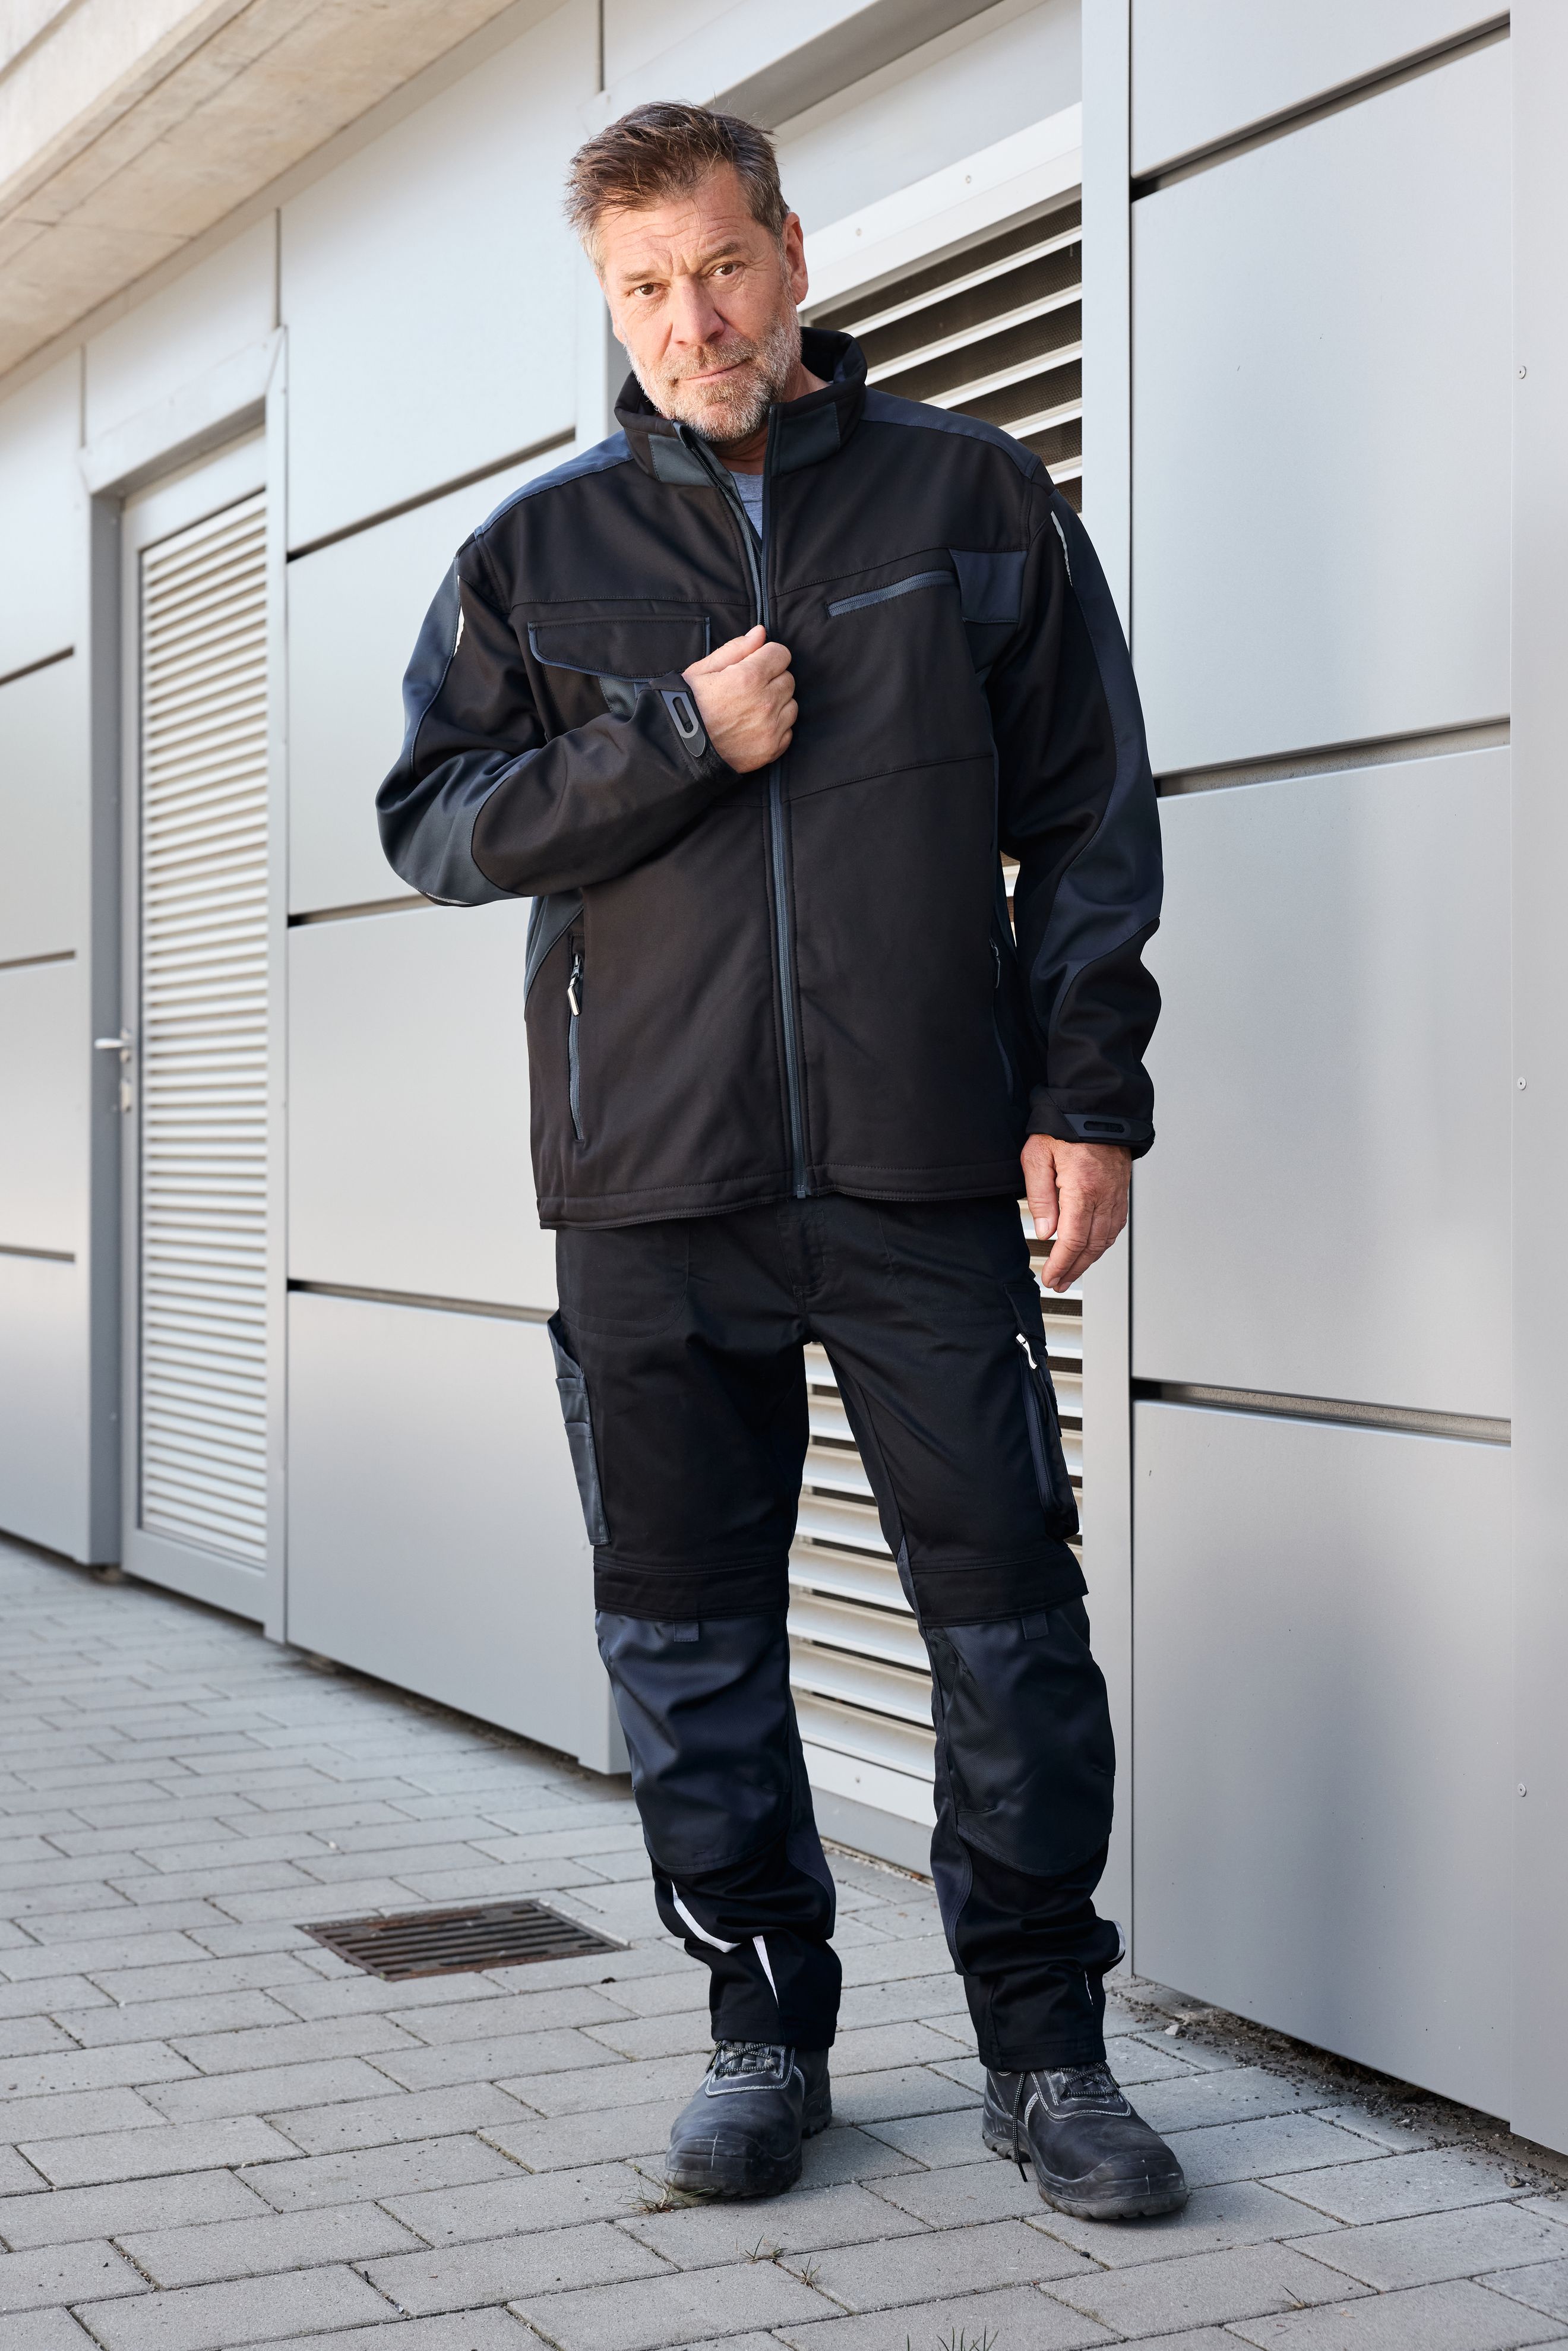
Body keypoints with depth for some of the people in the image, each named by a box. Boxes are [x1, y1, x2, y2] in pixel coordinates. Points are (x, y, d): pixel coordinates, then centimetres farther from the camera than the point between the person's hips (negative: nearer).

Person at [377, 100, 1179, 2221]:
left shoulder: (974, 497, 8)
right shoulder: (539, 550, 11)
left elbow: (1092, 820, 7)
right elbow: (433, 818, 6)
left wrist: (1089, 1095, -1)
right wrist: (678, 740, -8)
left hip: (932, 1174, -1)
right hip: (652, 1184, 2)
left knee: (1010, 1611, 0)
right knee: (689, 1638, 6)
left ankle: (1046, 2044, 15)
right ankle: (767, 2028, 22)